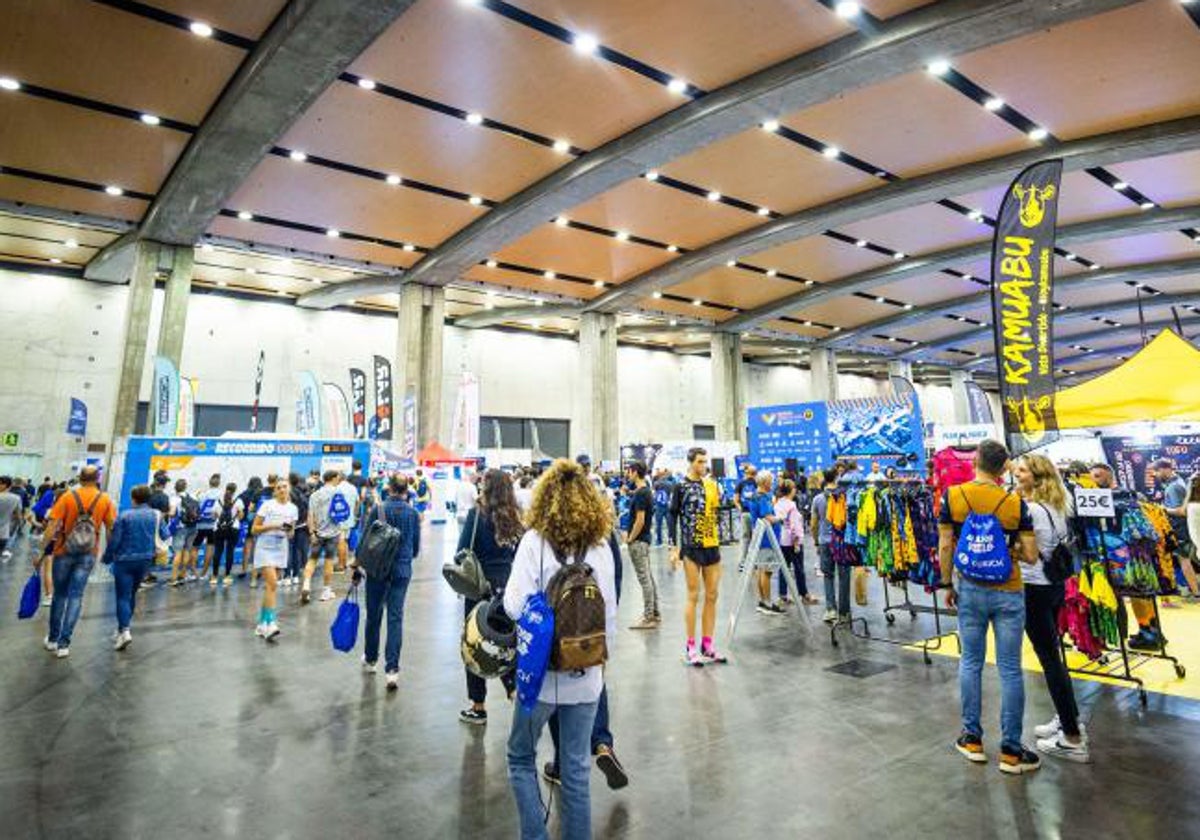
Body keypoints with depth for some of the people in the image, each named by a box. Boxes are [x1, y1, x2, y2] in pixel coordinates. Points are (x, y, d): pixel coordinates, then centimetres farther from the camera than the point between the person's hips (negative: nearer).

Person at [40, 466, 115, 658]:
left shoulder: (68, 496, -7)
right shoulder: (105, 500, -4)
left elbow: (52, 526, -11)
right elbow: (111, 529, -3)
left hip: (64, 552, 0)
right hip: (87, 555, 0)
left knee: (59, 595, 15)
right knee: (75, 597, 5)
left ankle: (53, 639, 27)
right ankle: (64, 643, 2)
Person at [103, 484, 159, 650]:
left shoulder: (125, 515, -10)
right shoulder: (155, 515, 0)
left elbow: (114, 540, -8)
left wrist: (107, 558, 5)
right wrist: (153, 553, 22)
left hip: (124, 560, -4)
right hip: (144, 560, 4)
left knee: (123, 596, -4)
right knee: (131, 595, 19)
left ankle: (125, 631, -18)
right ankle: (122, 628, 27)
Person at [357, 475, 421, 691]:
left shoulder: (378, 510, -8)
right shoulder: (413, 514, -1)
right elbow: (416, 548, 6)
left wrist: (357, 565, 6)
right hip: (403, 570, 1)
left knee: (373, 615, 15)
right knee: (396, 618, 3)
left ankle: (370, 659, 34)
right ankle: (392, 669, -2)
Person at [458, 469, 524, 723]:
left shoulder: (478, 513, -12)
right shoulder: (515, 517, 0)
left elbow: (464, 551, -11)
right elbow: (519, 553, 6)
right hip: (508, 584, 4)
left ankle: (478, 707, 20)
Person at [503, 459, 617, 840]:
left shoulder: (535, 540, -14)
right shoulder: (601, 545, -3)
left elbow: (515, 606, -17)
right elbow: (610, 611, 3)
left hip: (543, 669, -3)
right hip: (587, 671, 3)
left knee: (520, 757, 19)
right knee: (576, 767, 16)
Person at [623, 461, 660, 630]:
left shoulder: (640, 493, -19)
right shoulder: (646, 491, 11)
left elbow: (640, 521, -22)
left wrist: (630, 538, -13)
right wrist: (629, 533, 16)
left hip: (638, 541, -10)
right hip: (644, 539, 10)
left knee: (644, 579, -4)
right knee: (649, 577, 14)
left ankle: (649, 617, 2)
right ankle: (655, 614, 21)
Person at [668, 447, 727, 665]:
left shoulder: (712, 484, 11)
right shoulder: (681, 486, -4)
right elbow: (672, 517, -5)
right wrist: (674, 547, -9)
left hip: (712, 546, 5)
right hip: (691, 547, -5)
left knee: (712, 596, 9)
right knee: (693, 596, -1)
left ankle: (707, 645, 19)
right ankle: (691, 647, 8)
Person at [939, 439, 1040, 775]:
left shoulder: (952, 496, -8)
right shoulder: (1016, 503, -9)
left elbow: (945, 548, -6)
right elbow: (1031, 556, -8)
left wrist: (948, 585, 5)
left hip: (970, 590, 1)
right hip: (1008, 593, -1)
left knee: (971, 663, 13)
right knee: (1010, 669, 7)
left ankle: (972, 739, 22)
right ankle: (1010, 750, 15)